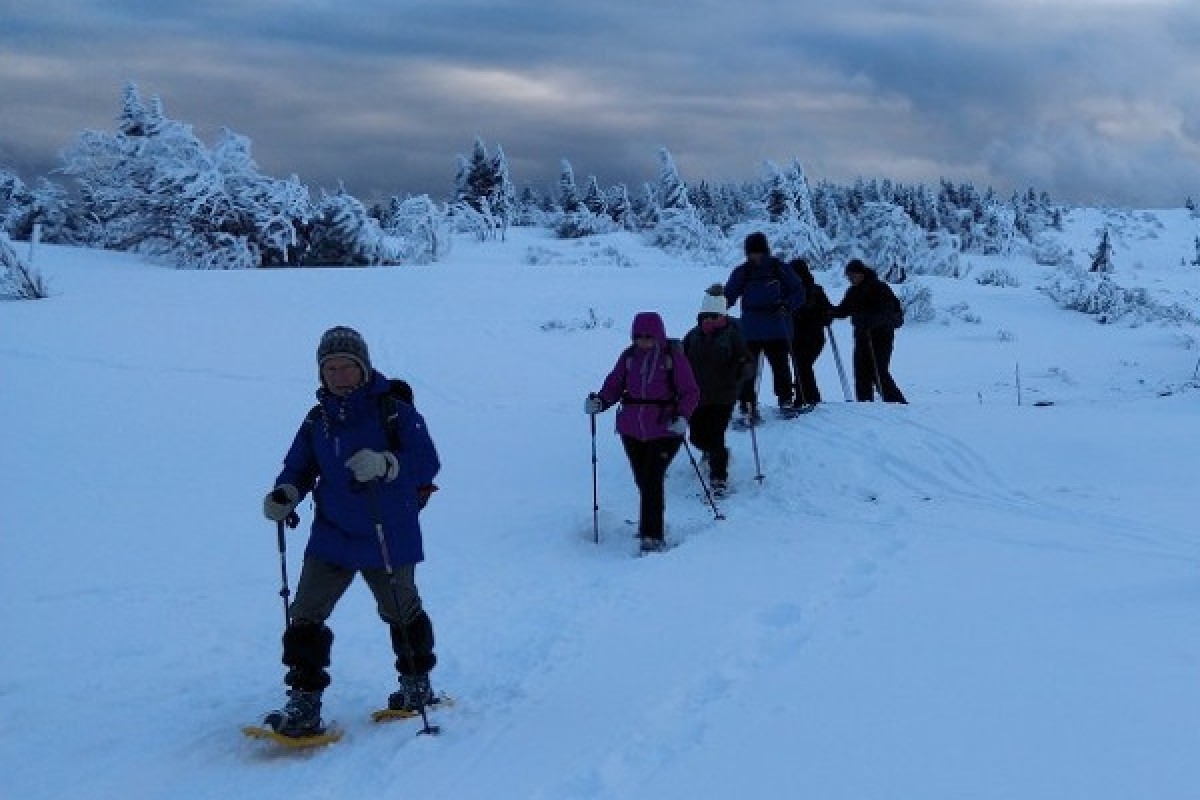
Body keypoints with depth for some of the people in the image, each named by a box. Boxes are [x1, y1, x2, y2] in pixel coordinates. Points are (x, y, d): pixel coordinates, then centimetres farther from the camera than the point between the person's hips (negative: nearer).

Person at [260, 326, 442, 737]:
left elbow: (427, 461, -16)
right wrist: (285, 494, -10)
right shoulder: (317, 420, 5)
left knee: (401, 611, 15)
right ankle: (303, 705, -1)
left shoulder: (392, 410, -9)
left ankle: (417, 683, 38)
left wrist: (385, 464, -33)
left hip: (388, 537, -3)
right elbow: (300, 467, 12)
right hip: (332, 536, 4)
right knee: (305, 614, -6)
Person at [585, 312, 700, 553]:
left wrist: (681, 416, -22)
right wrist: (600, 401, -11)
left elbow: (691, 392, -6)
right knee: (643, 481, 12)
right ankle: (650, 525, 31)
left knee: (652, 479, -13)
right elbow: (614, 385, 9)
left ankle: (651, 535, -8)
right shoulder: (629, 356, 4)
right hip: (632, 430, 4)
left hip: (664, 430, -4)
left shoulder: (673, 356, -6)